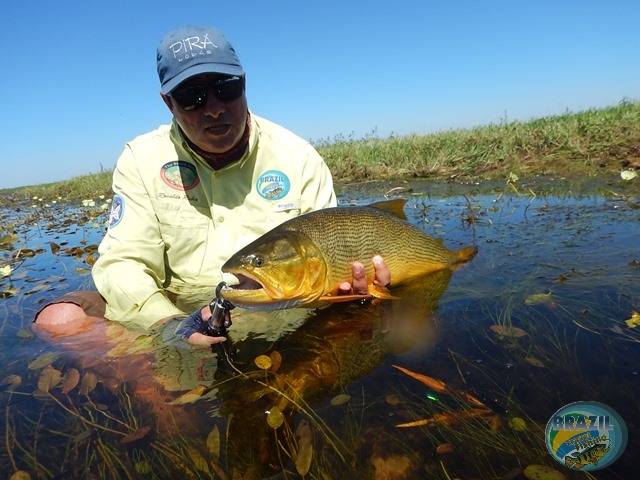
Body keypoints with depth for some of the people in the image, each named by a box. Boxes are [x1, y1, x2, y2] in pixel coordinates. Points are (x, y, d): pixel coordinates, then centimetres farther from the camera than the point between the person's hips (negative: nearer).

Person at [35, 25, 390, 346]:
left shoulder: (298, 157, -1)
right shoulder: (142, 159, 0)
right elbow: (124, 262, -7)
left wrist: (346, 290, -22)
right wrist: (173, 324, -26)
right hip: (172, 312, 1)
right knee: (61, 319, -21)